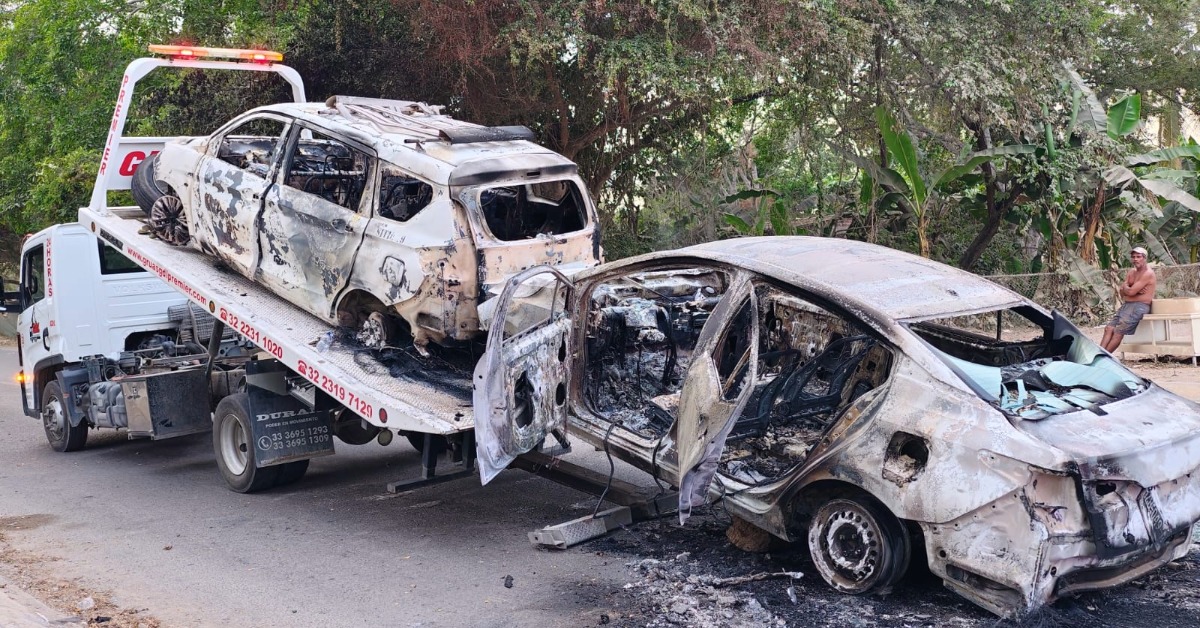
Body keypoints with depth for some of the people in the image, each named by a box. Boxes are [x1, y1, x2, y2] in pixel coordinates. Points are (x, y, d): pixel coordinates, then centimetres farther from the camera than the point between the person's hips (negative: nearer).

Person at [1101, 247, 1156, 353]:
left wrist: (1125, 288, 4)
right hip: (1126, 305, 9)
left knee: (1118, 332, -17)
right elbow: (1121, 291, 9)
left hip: (1139, 306, -9)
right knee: (1109, 328, -7)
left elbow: (1131, 291, -18)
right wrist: (1132, 290, -11)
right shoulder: (1132, 273, 17)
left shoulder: (1148, 273, -11)